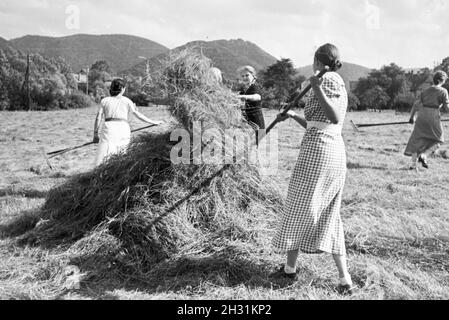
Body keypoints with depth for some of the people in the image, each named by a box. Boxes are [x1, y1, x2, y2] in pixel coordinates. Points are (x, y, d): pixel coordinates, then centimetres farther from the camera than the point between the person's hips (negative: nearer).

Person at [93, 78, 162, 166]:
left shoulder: (105, 100, 13)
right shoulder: (126, 101, 12)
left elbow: (98, 118, 8)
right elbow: (138, 115, 13)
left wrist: (95, 134, 13)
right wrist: (153, 122, 22)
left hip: (109, 127, 0)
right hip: (124, 129, 0)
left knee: (102, 157, -8)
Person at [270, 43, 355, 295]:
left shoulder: (329, 79, -6)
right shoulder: (339, 82, 21)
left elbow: (335, 118, -21)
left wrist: (318, 91, -27)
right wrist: (293, 116, 31)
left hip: (317, 151, -9)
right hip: (336, 153, 9)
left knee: (298, 209, 5)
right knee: (328, 215, 11)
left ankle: (291, 267, 19)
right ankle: (345, 278, 7)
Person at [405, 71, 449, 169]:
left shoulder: (426, 91, 10)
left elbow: (416, 104, 8)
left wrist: (412, 117, 16)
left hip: (422, 117, 4)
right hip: (433, 118, -4)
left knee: (417, 140, 8)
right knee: (438, 141, 14)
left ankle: (413, 164, 2)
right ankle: (424, 156, -5)